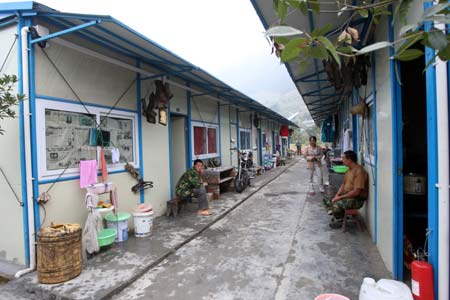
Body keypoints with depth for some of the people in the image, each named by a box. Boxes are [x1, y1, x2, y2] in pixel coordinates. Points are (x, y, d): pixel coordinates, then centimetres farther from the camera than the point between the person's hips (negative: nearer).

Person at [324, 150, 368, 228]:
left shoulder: (359, 171, -23)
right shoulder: (349, 169, 8)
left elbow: (356, 192, -27)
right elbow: (344, 184, 15)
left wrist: (340, 197, -22)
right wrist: (337, 195, 0)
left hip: (357, 199, -9)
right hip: (347, 195, 9)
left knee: (336, 205, -26)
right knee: (329, 202, 2)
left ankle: (339, 221, 2)